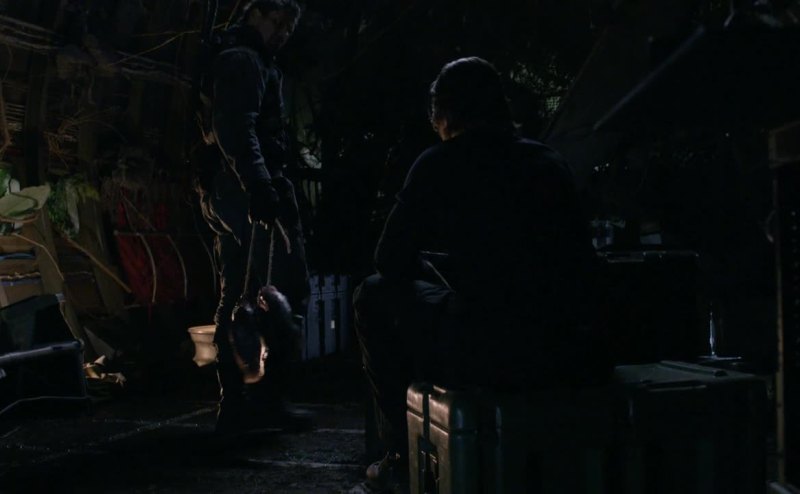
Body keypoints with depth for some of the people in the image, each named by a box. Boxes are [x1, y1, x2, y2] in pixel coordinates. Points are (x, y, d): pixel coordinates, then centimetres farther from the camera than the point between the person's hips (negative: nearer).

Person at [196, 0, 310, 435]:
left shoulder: (232, 61, 27)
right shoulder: (244, 61, -5)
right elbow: (238, 131, -19)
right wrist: (261, 188, -27)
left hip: (222, 193, 11)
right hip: (245, 190, -11)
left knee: (236, 297, 10)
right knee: (286, 291, -11)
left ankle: (235, 404, 13)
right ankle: (264, 396, -12)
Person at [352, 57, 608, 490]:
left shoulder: (439, 164, 1)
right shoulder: (551, 162, 14)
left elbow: (391, 263, 8)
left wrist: (429, 261, 33)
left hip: (486, 354, -5)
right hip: (568, 353, 6)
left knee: (375, 295, 21)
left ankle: (402, 451, 28)